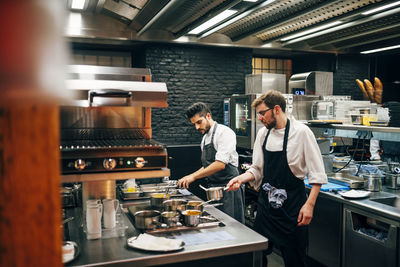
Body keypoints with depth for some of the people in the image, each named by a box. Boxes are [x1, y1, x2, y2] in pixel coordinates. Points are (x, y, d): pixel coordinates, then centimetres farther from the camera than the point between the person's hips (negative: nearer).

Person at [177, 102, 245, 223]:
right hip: (213, 188, 8)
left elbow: (220, 164, -24)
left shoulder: (224, 132, -13)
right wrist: (189, 178, 10)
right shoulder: (205, 138, 15)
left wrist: (193, 176, -23)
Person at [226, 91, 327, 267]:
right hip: (266, 203, 5)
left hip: (291, 206, -5)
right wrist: (241, 178, -7)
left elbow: (317, 174, -11)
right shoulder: (263, 133, 5)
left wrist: (309, 204, -17)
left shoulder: (301, 132, -12)